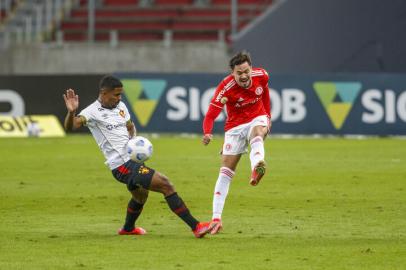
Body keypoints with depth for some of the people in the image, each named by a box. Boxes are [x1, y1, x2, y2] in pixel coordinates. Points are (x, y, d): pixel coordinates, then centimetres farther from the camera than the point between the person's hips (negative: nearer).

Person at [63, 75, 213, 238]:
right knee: (165, 185, -16)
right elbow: (70, 126, -26)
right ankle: (195, 226, -15)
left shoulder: (120, 106, 11)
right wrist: (71, 112, -48)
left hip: (131, 159, 9)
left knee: (140, 196, 34)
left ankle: (128, 228, 60)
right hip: (122, 166, -9)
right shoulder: (93, 111, -12)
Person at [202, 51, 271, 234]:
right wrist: (207, 133, -48)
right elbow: (211, 114, -29)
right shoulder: (226, 87, -23)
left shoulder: (261, 76, -12)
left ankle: (256, 169, -69)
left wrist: (268, 117, 14)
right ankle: (216, 218, 0)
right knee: (226, 171, -5)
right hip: (235, 126, -1)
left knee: (257, 133, -38)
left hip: (257, 118, 1)